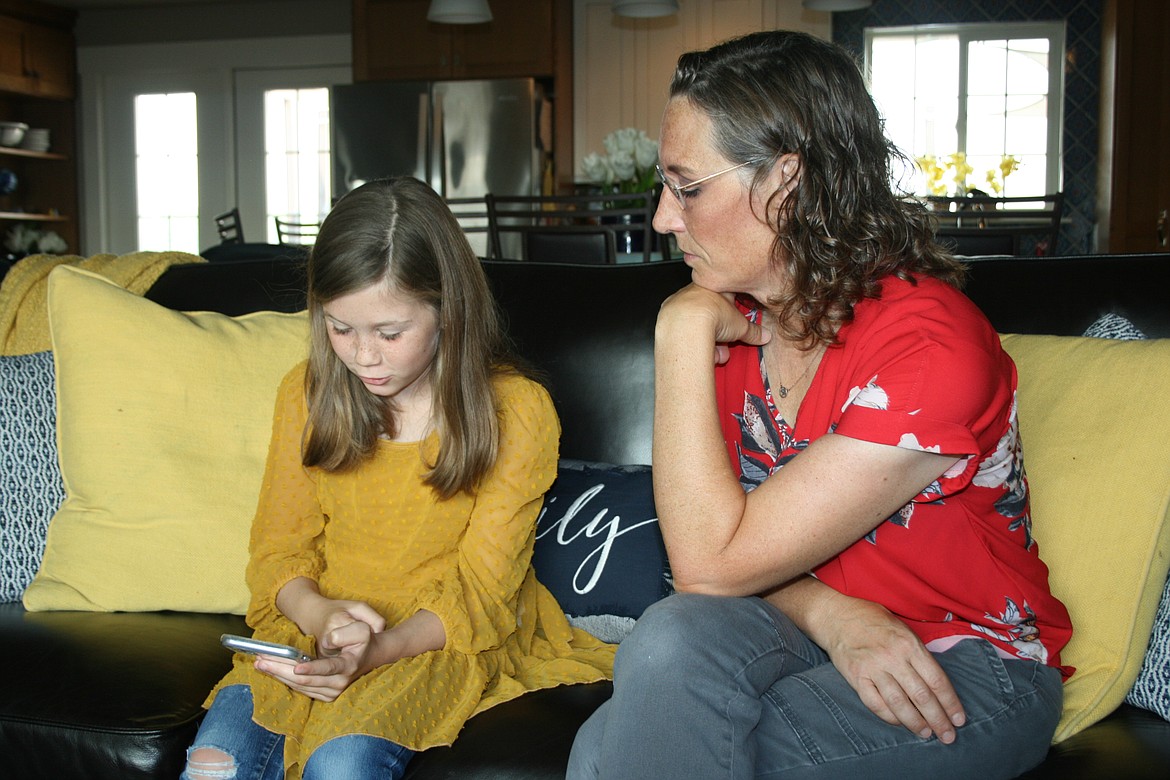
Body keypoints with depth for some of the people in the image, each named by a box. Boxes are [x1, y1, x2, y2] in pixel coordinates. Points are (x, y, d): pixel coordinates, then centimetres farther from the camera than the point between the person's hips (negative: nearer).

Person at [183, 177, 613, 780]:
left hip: (443, 640, -3)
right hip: (315, 626, 3)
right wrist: (318, 613, -17)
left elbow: (480, 593, -9)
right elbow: (278, 545, 6)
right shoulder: (307, 393, 3)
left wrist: (378, 650, -26)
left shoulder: (516, 413, -9)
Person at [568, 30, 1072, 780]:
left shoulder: (931, 345, -24)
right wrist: (828, 613, -20)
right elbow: (714, 537, 0)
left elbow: (713, 565, -25)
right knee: (673, 640, -28)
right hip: (817, 634, 5)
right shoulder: (732, 321, -2)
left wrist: (682, 331, -22)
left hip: (966, 669, -5)